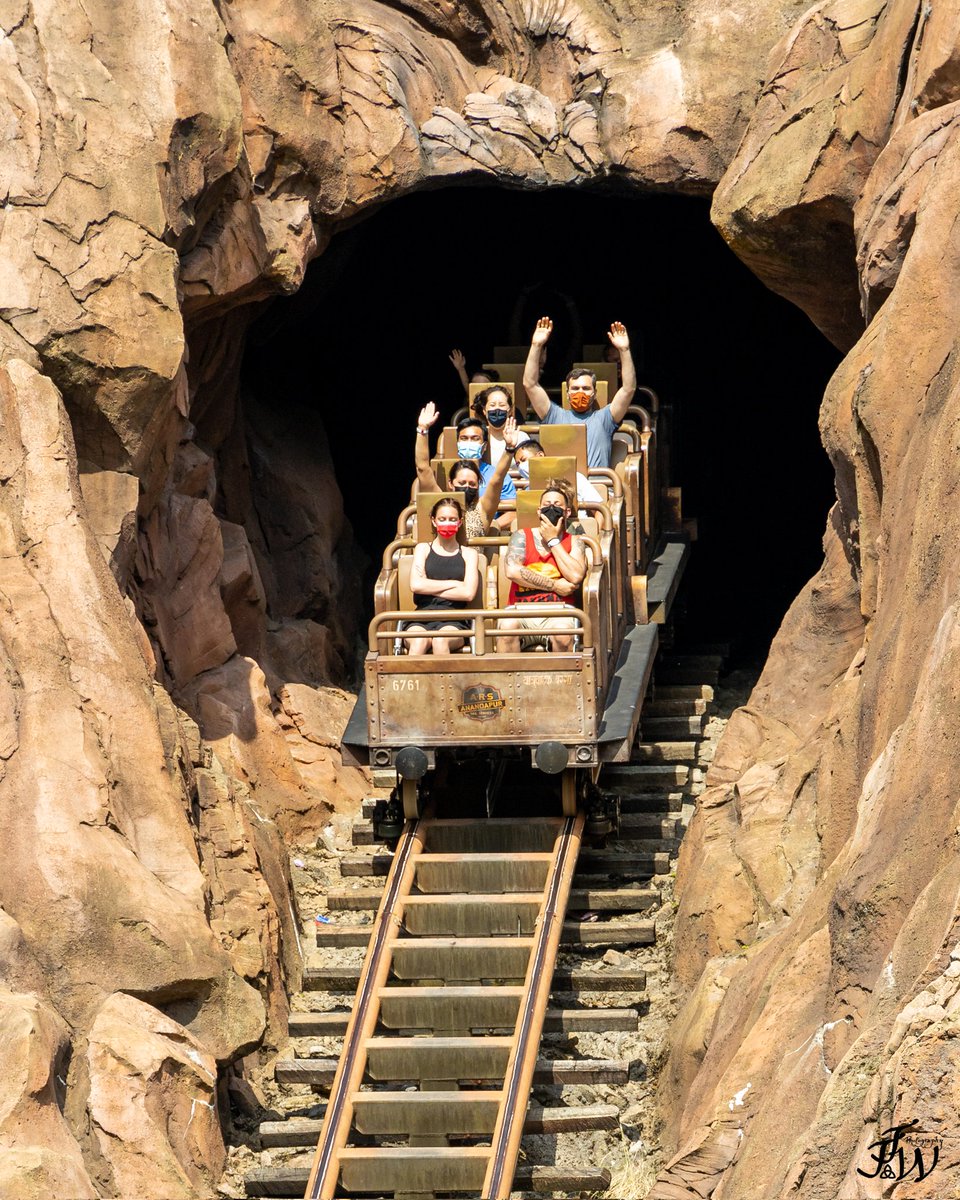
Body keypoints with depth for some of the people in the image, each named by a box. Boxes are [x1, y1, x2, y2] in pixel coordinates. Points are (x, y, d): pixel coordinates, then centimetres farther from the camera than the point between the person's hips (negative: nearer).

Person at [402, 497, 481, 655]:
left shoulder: (468, 554, 18)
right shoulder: (423, 549, 20)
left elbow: (468, 593, 1)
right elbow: (415, 585, 2)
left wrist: (430, 589, 3)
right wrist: (453, 584, 3)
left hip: (453, 620, 0)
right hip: (422, 618, 0)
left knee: (440, 640, -37)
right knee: (419, 641, -36)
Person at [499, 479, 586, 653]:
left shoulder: (573, 542, 14)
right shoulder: (523, 536, 13)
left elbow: (576, 577, -7)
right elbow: (512, 570, -6)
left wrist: (553, 541, 0)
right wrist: (555, 586, -6)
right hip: (521, 609, 0)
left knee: (562, 631, -34)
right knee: (507, 625, -34)